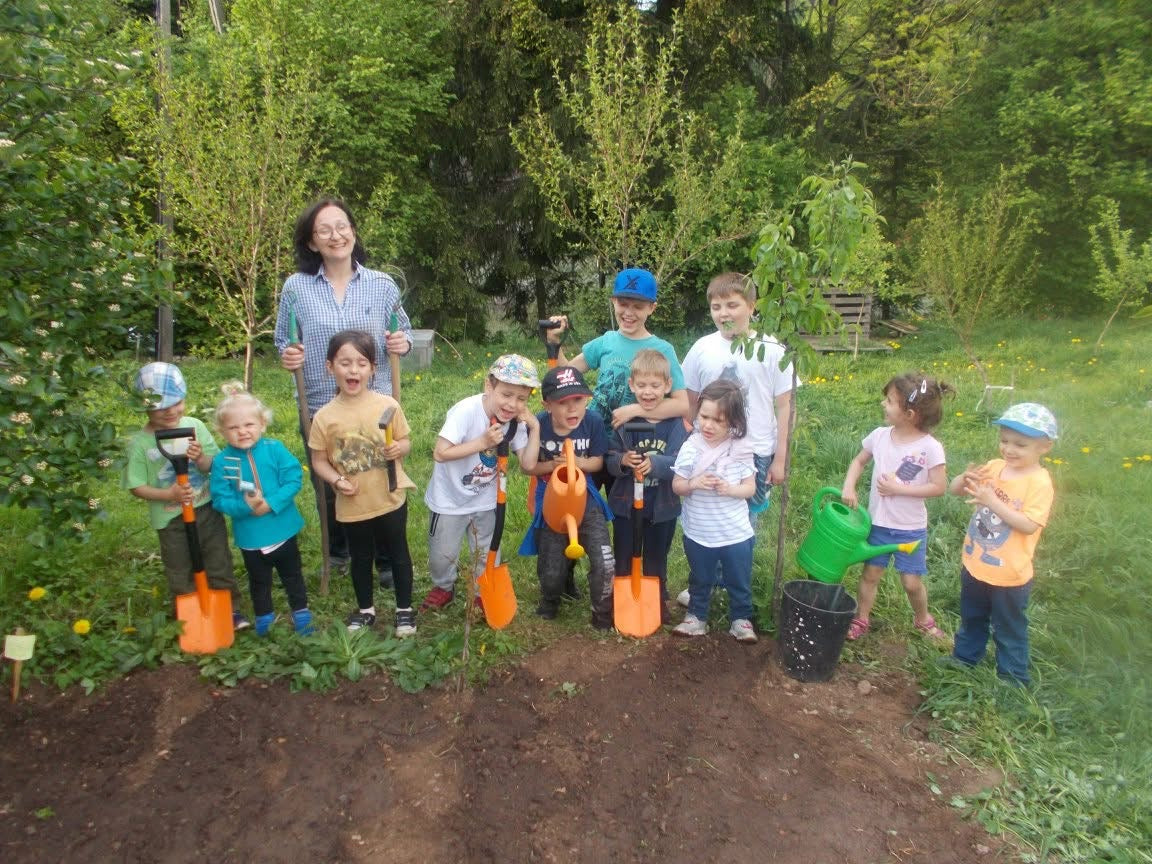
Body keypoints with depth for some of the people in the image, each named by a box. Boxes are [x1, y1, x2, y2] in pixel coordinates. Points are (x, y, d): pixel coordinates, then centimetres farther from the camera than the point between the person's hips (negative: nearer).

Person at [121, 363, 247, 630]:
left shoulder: (194, 426, -8)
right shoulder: (140, 444, -13)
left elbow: (214, 466, -5)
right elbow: (136, 487, -9)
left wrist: (201, 459, -27)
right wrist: (169, 494, -24)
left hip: (207, 510, 2)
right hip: (171, 519, -1)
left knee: (219, 563, 14)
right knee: (180, 573, 15)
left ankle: (231, 609, 29)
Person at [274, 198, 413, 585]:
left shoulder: (383, 284, -1)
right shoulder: (296, 287, -2)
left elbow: (404, 331, 11)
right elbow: (283, 341, 8)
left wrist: (403, 343, -12)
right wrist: (288, 355, -14)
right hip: (320, 409, 0)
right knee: (328, 488, 14)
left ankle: (387, 561, 31)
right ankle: (337, 553, 41)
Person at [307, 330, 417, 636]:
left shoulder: (388, 405, -11)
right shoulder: (324, 416, -10)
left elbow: (405, 441, 2)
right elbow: (319, 460, -1)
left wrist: (399, 448, -20)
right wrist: (336, 480, -18)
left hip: (390, 499, -1)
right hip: (352, 505, 1)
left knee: (398, 554, 15)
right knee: (360, 558, 19)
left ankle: (404, 608, 34)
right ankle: (365, 609, 41)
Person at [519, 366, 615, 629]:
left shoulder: (593, 422, -19)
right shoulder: (537, 425, -22)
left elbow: (598, 461, -4)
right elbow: (526, 466, -7)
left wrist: (577, 462, -23)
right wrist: (552, 465, -23)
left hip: (585, 498, 0)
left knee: (605, 563, -9)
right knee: (551, 570, 12)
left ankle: (603, 614, 18)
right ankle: (550, 598, 48)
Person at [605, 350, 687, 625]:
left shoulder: (675, 423, -10)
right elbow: (610, 461, -7)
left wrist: (655, 464, -37)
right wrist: (622, 461, -30)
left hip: (663, 506, 0)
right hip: (625, 503, 0)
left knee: (656, 560, 19)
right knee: (623, 560, 15)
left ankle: (658, 601, 39)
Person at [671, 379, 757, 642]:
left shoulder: (741, 450, -11)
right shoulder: (691, 448, -12)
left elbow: (750, 488, -4)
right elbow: (676, 485, -6)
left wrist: (729, 489, -24)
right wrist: (694, 484, -26)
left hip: (735, 533, 0)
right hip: (698, 534, 0)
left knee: (739, 581, 16)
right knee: (700, 580, 20)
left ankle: (741, 618, 36)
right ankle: (696, 616, 38)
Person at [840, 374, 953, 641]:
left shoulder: (930, 447, -18)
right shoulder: (879, 435, -6)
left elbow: (939, 487, -16)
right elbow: (859, 461, 9)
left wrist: (899, 489, -21)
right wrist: (849, 486, -6)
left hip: (910, 528, -3)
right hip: (877, 522, 3)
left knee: (912, 582, 8)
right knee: (871, 573, 13)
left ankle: (923, 619, 36)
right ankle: (861, 619, 30)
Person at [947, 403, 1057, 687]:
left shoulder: (1039, 482, -20)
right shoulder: (994, 467, -4)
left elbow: (1029, 525, -27)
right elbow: (954, 490, -1)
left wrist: (992, 501, -31)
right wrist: (966, 479, -22)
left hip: (1009, 576, -6)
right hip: (975, 565, 6)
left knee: (1010, 630, 14)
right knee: (971, 619, 27)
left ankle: (1013, 679, 33)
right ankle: (964, 657, 48)